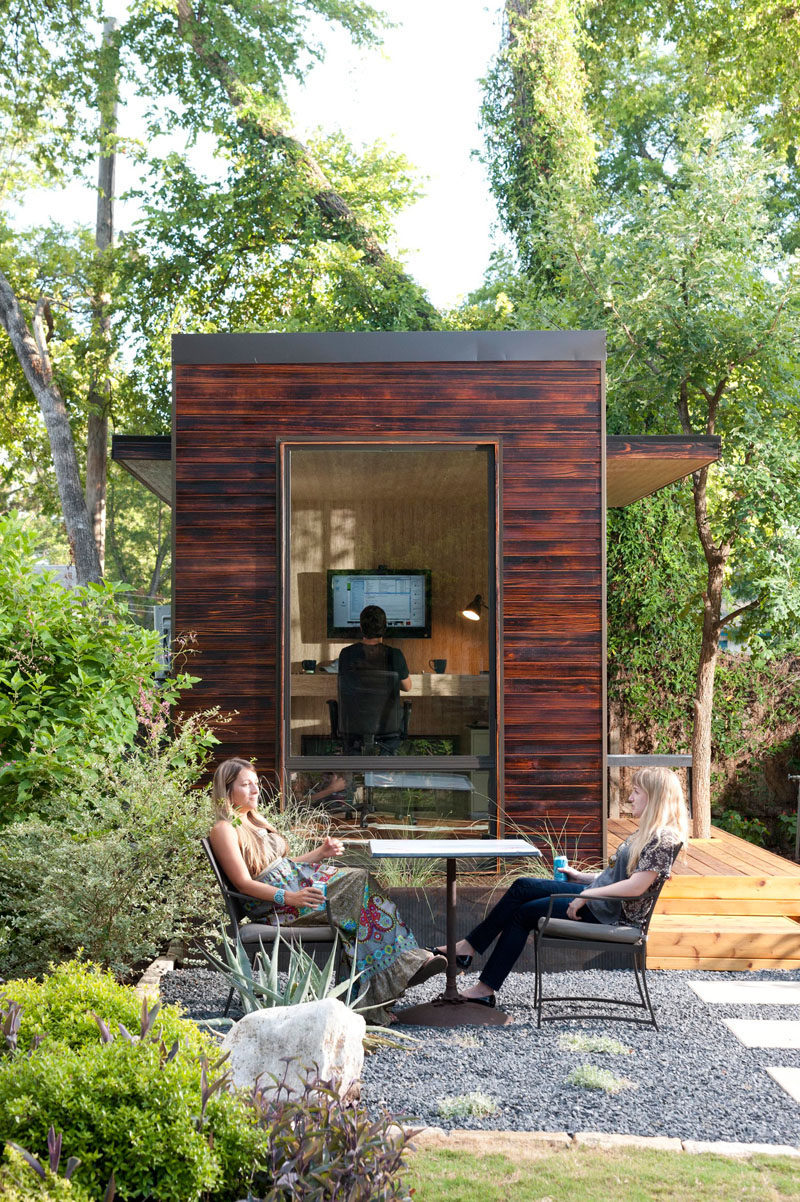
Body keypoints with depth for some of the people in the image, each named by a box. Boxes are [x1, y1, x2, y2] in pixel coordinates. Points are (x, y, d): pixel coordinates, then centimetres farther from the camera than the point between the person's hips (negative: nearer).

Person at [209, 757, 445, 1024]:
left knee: (361, 880, -16)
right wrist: (289, 898, -27)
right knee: (360, 886, -21)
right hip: (273, 906, -8)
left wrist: (321, 853, 8)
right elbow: (243, 883, -16)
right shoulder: (224, 829, -7)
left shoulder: (254, 821, 20)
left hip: (298, 880, 8)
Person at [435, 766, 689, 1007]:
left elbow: (636, 886, -27)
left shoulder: (663, 838, -20)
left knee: (523, 913, -4)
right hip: (600, 897, 10)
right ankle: (468, 946, 5)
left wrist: (586, 895, -22)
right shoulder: (648, 832, 12)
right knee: (523, 886, 2)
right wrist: (580, 877, 13)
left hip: (611, 912, -10)